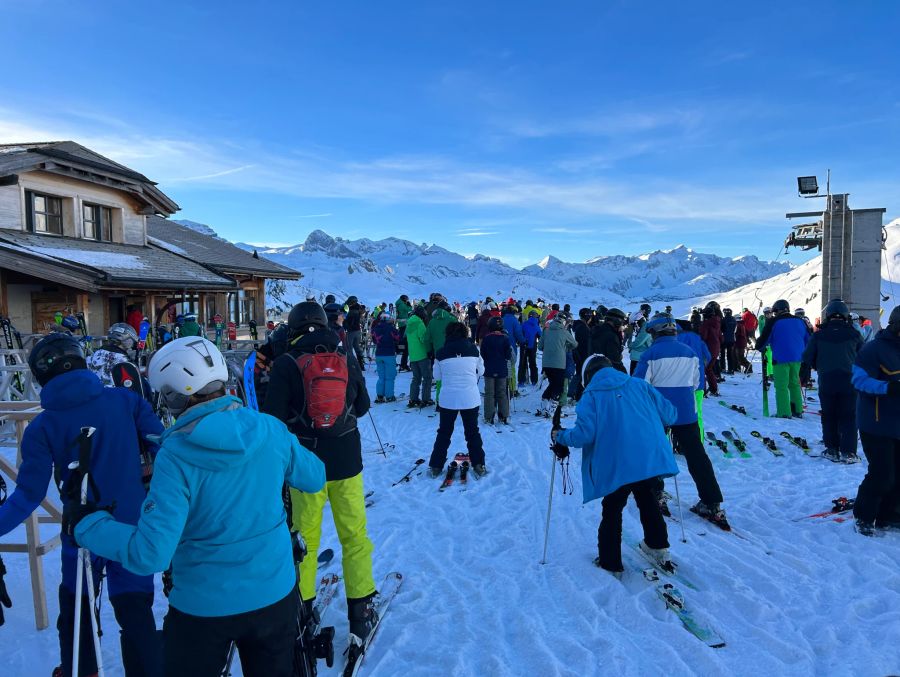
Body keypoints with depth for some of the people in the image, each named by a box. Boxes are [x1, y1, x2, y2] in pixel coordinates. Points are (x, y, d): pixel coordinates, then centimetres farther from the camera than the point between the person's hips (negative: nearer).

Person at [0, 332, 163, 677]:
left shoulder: (42, 427, -9)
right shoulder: (125, 400, -9)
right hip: (134, 528, 0)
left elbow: (29, 495, -10)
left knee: (75, 611, 25)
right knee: (136, 613, 12)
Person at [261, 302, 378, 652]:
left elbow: (273, 415, -13)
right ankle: (360, 612, 18)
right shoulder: (346, 359, -1)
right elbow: (362, 406, 9)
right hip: (346, 460, 2)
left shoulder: (286, 364, -9)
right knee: (354, 537, 12)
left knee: (304, 540, 14)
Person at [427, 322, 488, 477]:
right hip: (470, 398, 0)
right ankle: (478, 465, 17)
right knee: (473, 431, 16)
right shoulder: (473, 349, -4)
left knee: (444, 432, 14)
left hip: (448, 399, 0)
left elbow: (437, 376, 3)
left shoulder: (441, 352, -6)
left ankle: (435, 466, 17)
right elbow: (481, 371, 8)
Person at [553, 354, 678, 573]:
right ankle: (658, 548, 38)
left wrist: (560, 437, 5)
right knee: (648, 501, 29)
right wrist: (651, 425, 30)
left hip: (617, 467, -4)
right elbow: (668, 414, 9)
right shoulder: (639, 385, 10)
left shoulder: (591, 395, -1)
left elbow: (584, 433, -12)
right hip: (652, 459, 4)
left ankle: (610, 562, 22)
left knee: (612, 510, 14)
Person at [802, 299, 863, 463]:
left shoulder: (818, 335, -3)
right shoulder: (854, 334, -1)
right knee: (848, 417, 6)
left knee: (829, 416, 10)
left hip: (826, 382, 0)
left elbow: (807, 359, 1)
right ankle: (848, 452, 3)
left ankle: (832, 450, 12)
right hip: (849, 381, 0)